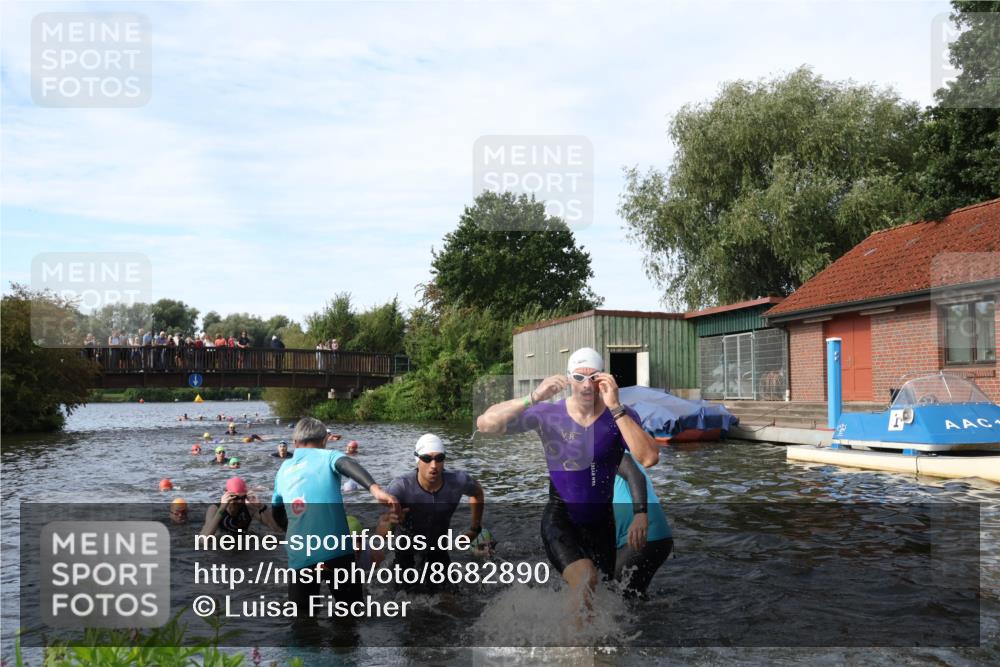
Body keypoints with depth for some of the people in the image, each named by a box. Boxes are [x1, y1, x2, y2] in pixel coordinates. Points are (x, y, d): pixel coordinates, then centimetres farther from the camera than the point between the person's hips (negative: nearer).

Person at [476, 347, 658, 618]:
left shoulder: (621, 416, -11)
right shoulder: (548, 415, -12)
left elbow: (649, 458, -29)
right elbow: (485, 424, -20)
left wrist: (615, 407, -33)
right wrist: (533, 398, -32)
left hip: (601, 519, 3)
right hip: (560, 517, -3)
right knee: (584, 578, -30)